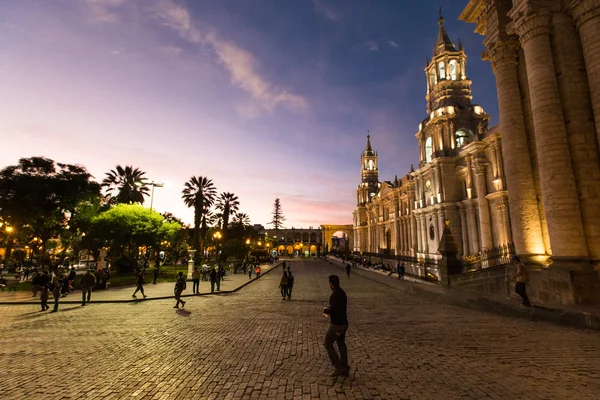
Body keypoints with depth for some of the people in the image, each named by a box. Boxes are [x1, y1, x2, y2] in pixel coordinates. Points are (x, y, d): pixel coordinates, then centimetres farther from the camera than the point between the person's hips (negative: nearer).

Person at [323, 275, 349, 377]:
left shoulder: (335, 295, -24)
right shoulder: (342, 293, 7)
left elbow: (333, 310, -30)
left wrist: (325, 310, -11)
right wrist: (329, 309, 10)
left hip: (336, 324, -9)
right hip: (343, 323, 9)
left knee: (328, 344, 6)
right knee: (341, 345, 17)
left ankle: (339, 368, 9)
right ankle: (344, 369, 25)